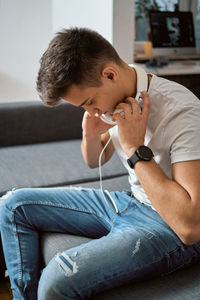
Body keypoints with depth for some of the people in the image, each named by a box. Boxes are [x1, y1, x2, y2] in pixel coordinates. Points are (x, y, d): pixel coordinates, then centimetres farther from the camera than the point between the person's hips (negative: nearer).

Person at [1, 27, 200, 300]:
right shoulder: (115, 99, -2)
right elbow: (94, 161, 16)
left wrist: (136, 149, -28)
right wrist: (91, 136, -8)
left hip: (169, 226, -8)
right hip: (130, 202, 8)